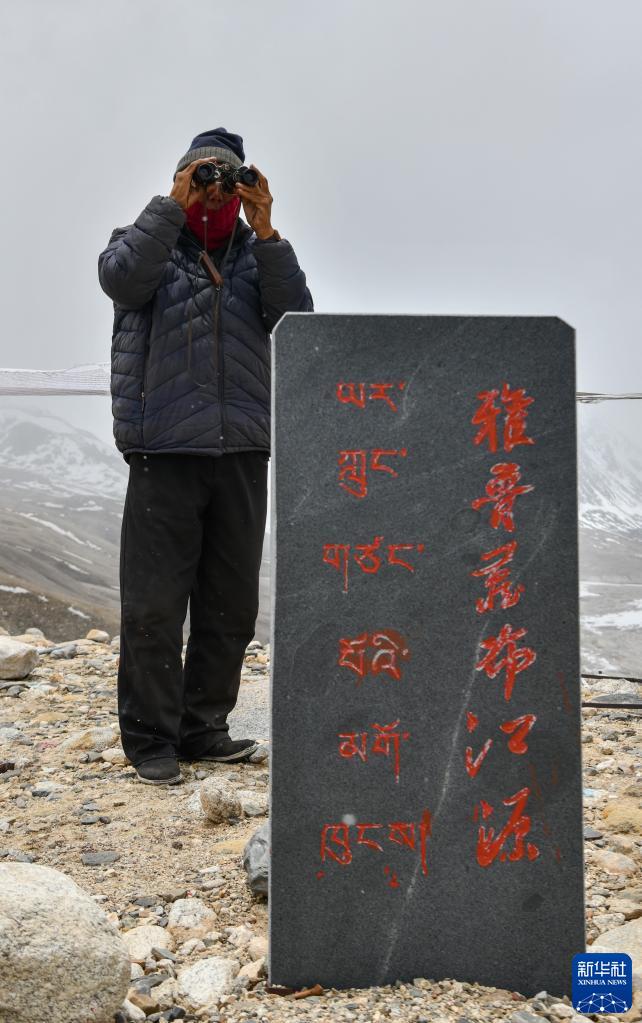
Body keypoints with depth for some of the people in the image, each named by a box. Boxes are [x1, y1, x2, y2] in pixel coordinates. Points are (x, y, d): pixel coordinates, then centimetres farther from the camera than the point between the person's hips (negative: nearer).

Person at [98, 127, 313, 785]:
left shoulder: (256, 255, 16)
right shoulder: (147, 242, 10)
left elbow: (295, 312, -2)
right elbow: (120, 276, -14)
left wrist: (264, 231, -8)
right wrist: (173, 205, -12)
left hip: (242, 453, 4)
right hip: (163, 452, -3)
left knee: (232, 604, 8)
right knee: (155, 602, -3)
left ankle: (203, 729, 21)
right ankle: (151, 740, 8)